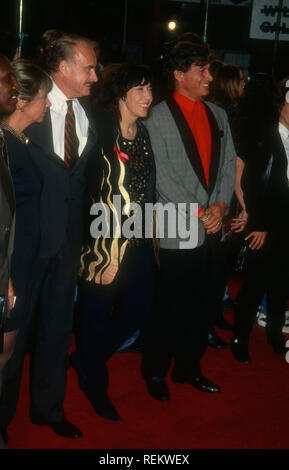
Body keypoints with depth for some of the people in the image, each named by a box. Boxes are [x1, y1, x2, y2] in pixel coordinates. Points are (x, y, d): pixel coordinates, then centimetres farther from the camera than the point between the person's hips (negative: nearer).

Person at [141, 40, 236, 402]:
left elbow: (228, 164, 11)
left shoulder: (218, 115, 13)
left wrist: (221, 204, -5)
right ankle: (154, 372, 24)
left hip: (211, 231, 6)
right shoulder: (158, 117, -5)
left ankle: (188, 367, 31)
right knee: (166, 308, 5)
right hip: (174, 232, -5)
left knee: (200, 305, 13)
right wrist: (198, 213, -13)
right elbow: (161, 175, -11)